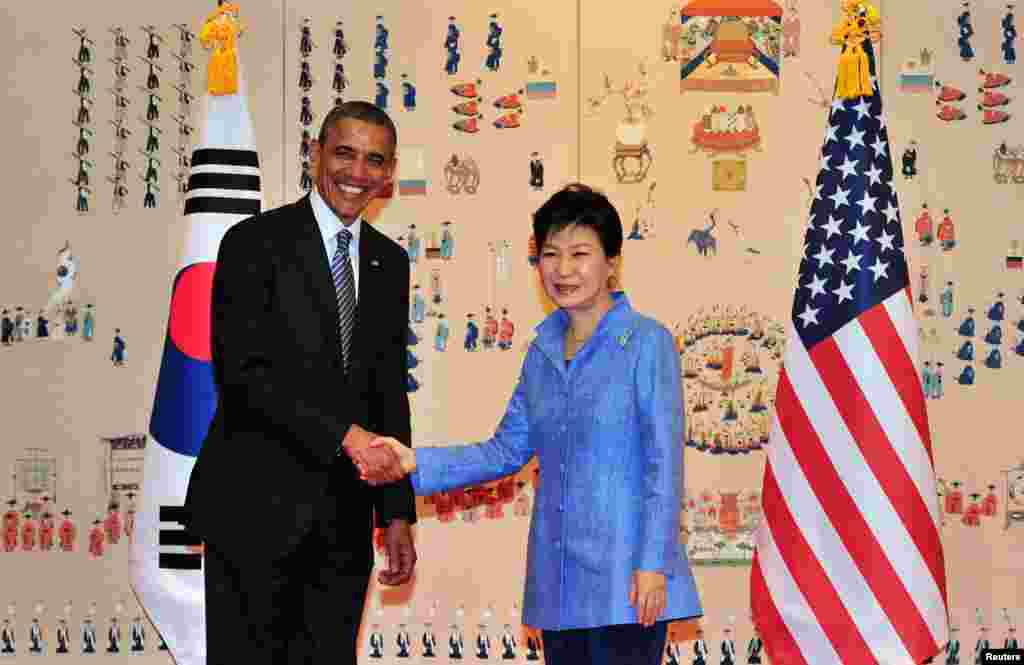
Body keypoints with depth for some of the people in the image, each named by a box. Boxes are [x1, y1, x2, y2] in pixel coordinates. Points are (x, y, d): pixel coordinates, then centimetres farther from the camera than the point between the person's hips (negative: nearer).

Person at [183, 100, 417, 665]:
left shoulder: (389, 262, 13)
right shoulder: (255, 243, -5)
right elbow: (242, 372, -15)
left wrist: (397, 514, 10)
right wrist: (344, 436, -22)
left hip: (344, 519, 5)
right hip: (257, 508, -5)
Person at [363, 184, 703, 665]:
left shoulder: (647, 342, -6)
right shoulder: (543, 351, 12)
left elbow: (663, 464, -9)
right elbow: (507, 450, 15)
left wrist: (653, 563, -14)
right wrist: (417, 463, 5)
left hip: (623, 576, -6)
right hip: (558, 578, 6)